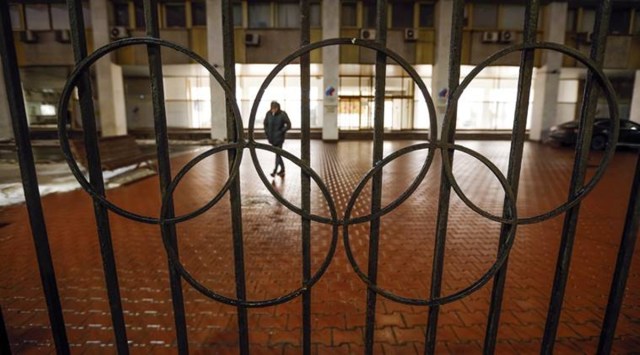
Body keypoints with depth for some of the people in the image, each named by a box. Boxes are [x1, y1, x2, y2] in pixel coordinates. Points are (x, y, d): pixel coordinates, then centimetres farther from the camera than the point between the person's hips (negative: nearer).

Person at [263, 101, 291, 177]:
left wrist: (281, 132, -13)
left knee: (278, 153, -8)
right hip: (271, 138, 5)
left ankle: (275, 171, -4)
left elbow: (289, 125, -9)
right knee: (277, 153, 13)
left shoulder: (282, 114, -13)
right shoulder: (268, 114, -1)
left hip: (279, 138, -5)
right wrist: (267, 133, 5)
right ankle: (282, 169, 27)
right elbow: (265, 124, 12)